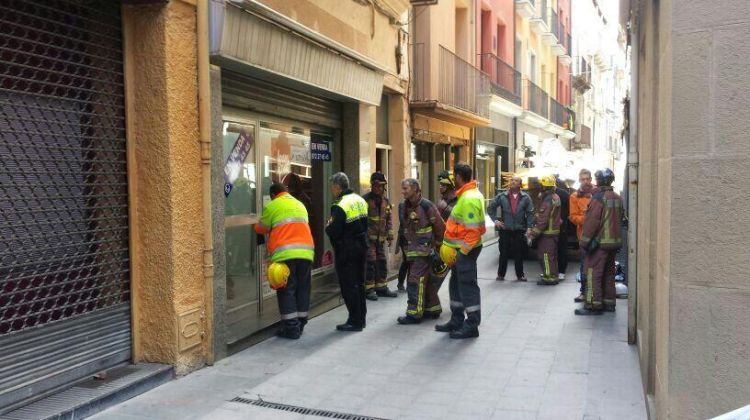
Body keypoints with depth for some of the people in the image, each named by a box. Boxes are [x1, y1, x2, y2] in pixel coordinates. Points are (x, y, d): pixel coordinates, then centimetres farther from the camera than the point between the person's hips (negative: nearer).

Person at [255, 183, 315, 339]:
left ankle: (291, 328, 0)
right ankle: (300, 324, 18)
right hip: (306, 252, 5)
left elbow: (261, 229, 12)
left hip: (285, 255, -5)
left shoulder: (272, 206, 6)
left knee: (287, 290, 1)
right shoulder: (300, 205, 23)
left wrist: (272, 228, 33)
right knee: (302, 288, 12)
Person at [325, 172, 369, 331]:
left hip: (346, 251, -8)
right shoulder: (360, 200, 7)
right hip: (361, 247, 8)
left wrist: (328, 227, -1)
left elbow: (334, 233, -20)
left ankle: (355, 321, 3)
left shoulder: (339, 206, -20)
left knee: (348, 286, 0)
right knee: (359, 283, 16)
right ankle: (361, 318, 25)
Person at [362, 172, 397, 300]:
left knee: (382, 263, 11)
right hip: (368, 237, -6)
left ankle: (381, 288, 22)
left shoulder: (386, 201, 11)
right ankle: (369, 289, 3)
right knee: (370, 262, -7)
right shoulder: (365, 199, -8)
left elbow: (389, 219, 16)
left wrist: (390, 236, 12)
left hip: (381, 238, 6)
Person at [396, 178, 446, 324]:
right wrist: (405, 245, 19)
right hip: (412, 251, 8)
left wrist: (437, 244, 1)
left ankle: (414, 313, -4)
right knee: (426, 281, 15)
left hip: (424, 251, -8)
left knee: (416, 280, -10)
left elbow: (440, 226, -9)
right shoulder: (403, 207, 6)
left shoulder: (426, 206, -16)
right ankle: (433, 309, 27)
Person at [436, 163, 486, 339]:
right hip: (462, 248, 10)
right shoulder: (467, 194, 12)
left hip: (466, 249, -10)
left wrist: (463, 251, -19)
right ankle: (457, 320, 28)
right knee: (456, 284, 17)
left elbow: (473, 230, -24)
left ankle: (472, 326, 7)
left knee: (467, 286, -2)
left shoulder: (469, 199, -21)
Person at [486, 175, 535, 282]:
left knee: (519, 253, 8)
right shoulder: (502, 196, 1)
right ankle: (501, 274, 15)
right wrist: (495, 220, -2)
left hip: (519, 229, 0)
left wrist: (529, 227, -7)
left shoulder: (525, 197, 1)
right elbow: (490, 207, 6)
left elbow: (530, 213, 0)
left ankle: (520, 274, 19)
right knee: (504, 253, 5)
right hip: (505, 229, 0)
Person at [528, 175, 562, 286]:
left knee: (546, 255, -3)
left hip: (547, 233, -10)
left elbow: (542, 220, -23)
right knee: (552, 255, 17)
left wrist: (533, 233, -18)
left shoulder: (548, 200, -20)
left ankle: (549, 278, 1)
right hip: (554, 231, 10)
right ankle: (553, 276, 25)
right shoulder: (555, 197, 11)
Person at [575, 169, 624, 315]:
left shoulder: (598, 197, -15)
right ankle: (609, 302, 22)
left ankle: (593, 305, -6)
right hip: (615, 241, 9)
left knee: (593, 273, -5)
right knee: (609, 273, 16)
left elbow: (592, 221, -18)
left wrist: (585, 241, -13)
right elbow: (619, 219, 17)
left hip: (600, 242, -9)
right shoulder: (617, 198, 11)